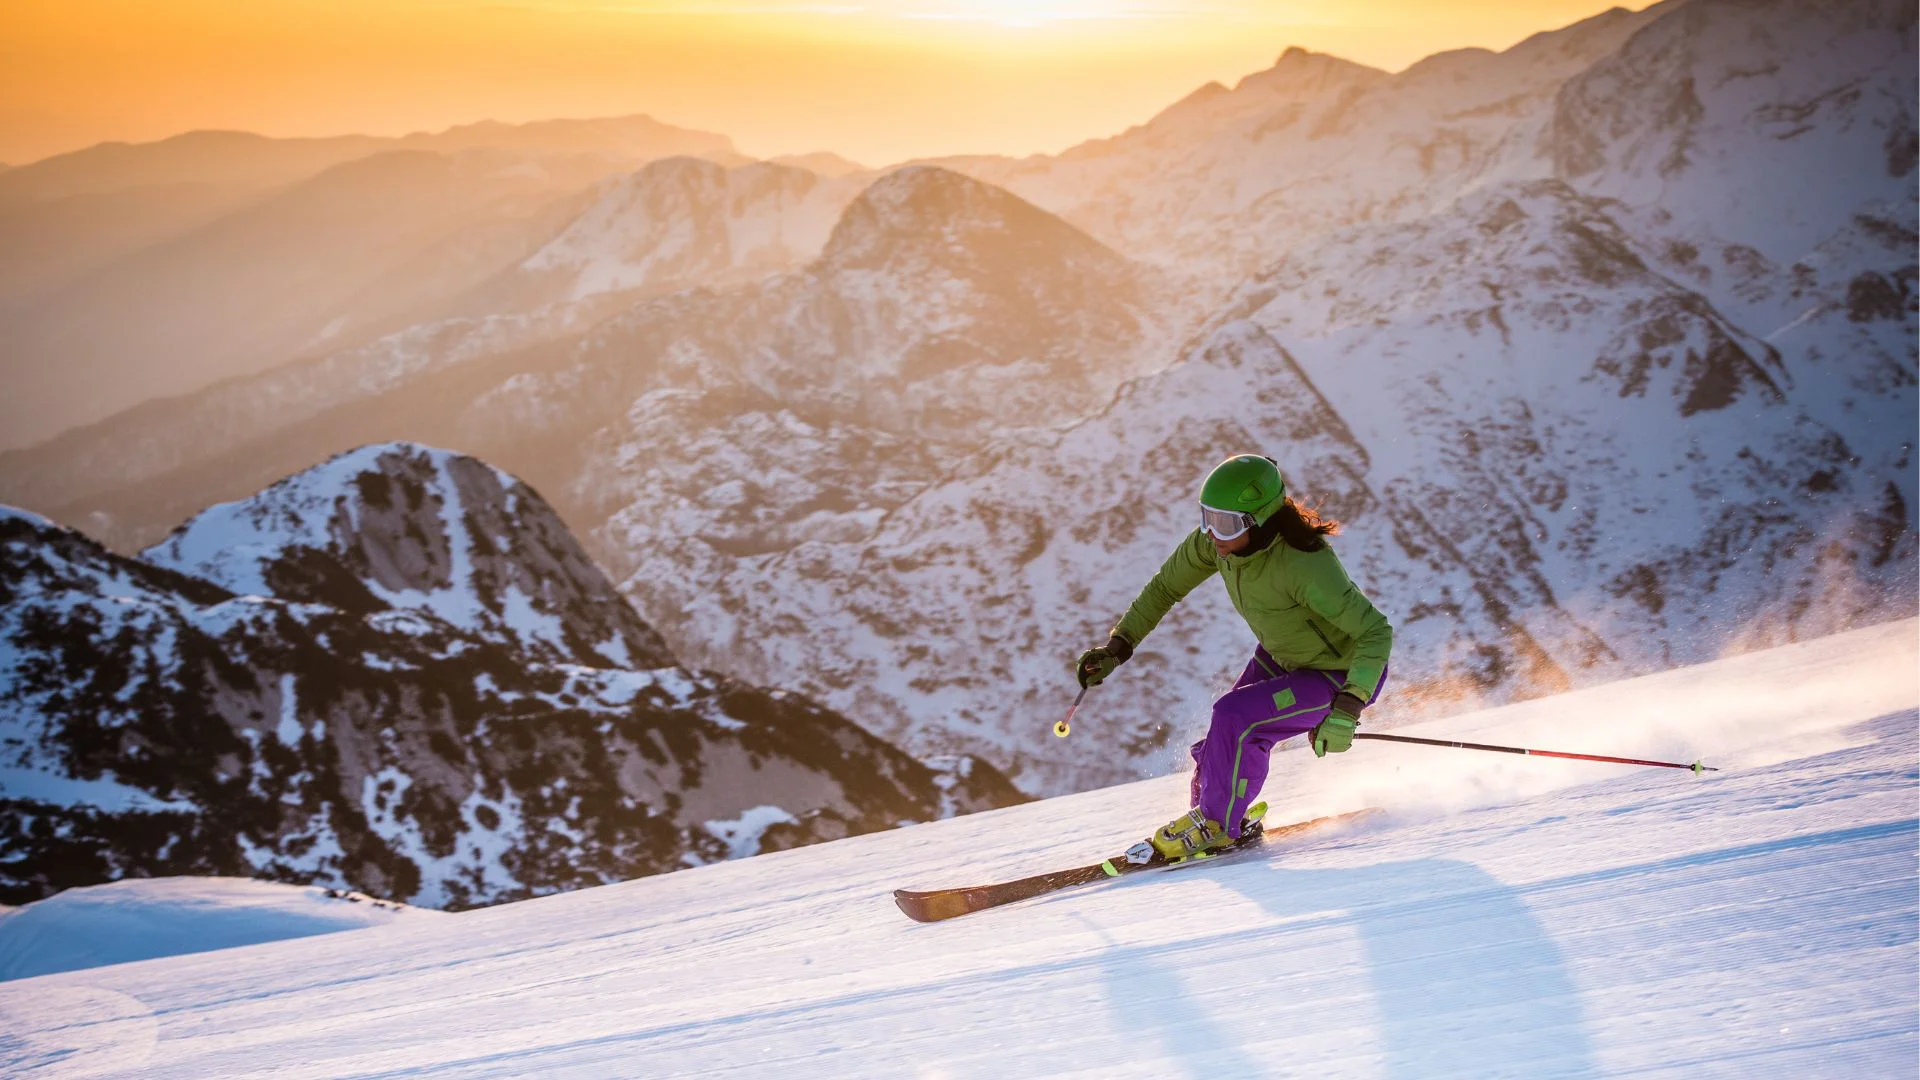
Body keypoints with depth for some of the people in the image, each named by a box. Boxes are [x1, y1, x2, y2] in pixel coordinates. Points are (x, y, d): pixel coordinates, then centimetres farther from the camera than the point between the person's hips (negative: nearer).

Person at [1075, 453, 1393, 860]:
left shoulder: (1303, 564, -39)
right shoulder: (1216, 539, -19)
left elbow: (1376, 632, -34)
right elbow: (1165, 587, -2)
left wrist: (1347, 708, -44)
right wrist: (1117, 648, -8)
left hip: (1345, 675, -6)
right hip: (1280, 658, 6)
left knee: (1235, 717, -23)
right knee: (1224, 744, -3)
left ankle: (1215, 824, 0)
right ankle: (1211, 812, 27)